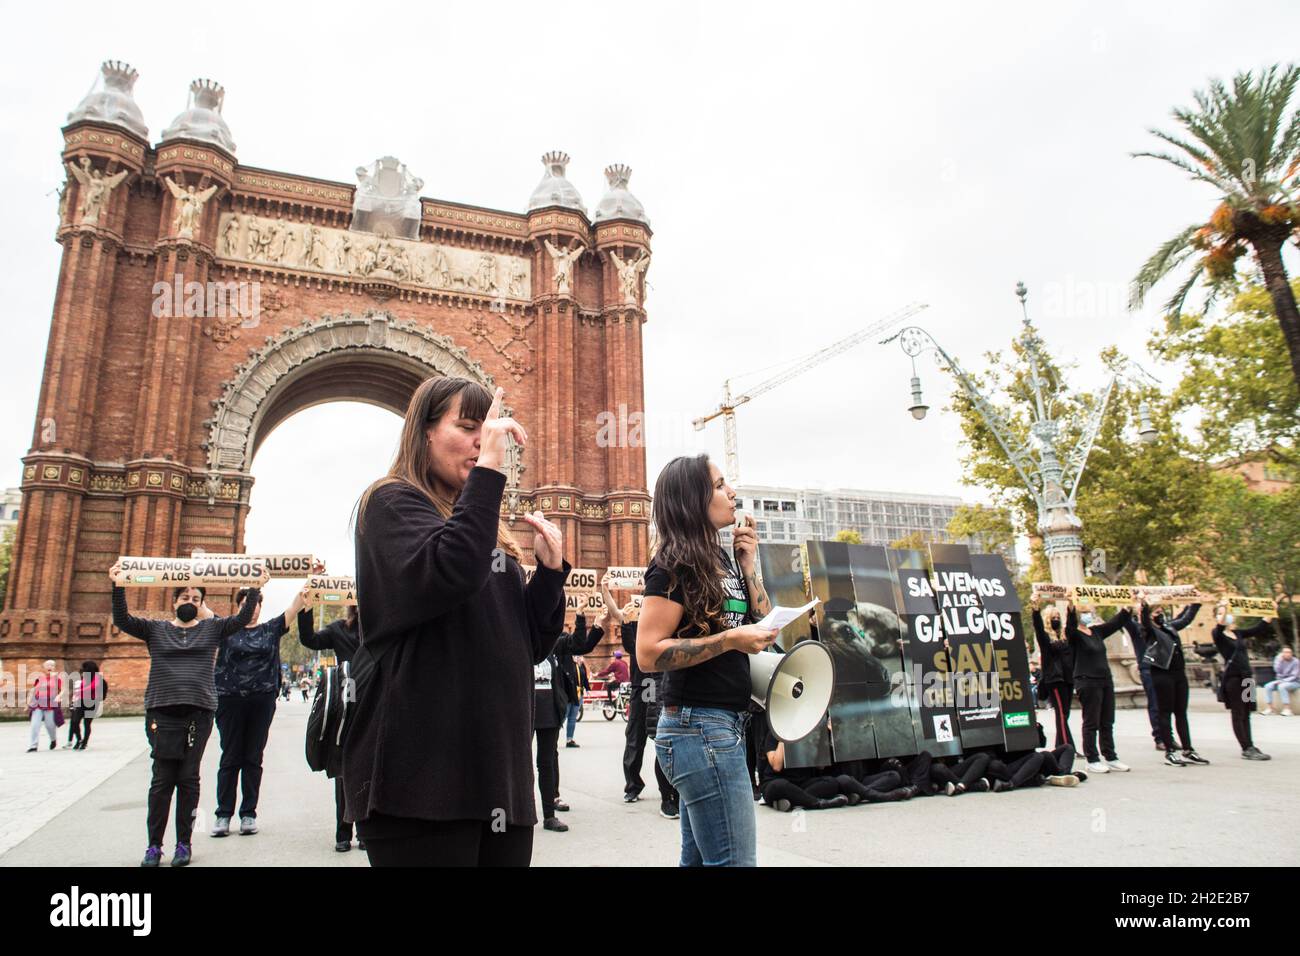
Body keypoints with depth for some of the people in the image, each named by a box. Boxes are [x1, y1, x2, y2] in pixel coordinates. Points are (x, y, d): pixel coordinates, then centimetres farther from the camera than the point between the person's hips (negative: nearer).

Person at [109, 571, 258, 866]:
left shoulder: (212, 628, 10)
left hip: (199, 712, 0)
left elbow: (242, 618, -1)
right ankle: (154, 845, 12)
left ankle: (184, 843, 13)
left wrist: (255, 589, -12)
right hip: (162, 712, 0)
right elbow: (122, 620, -2)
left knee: (189, 778, 5)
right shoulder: (155, 629, 10)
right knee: (162, 778, 0)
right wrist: (117, 587, -14)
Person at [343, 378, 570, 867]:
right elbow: (449, 575, -25)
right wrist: (489, 469, -20)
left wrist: (551, 568, 3)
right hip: (422, 773, -7)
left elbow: (529, 647, 16)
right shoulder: (393, 503, -2)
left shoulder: (486, 527, 18)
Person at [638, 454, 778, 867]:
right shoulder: (674, 564, -12)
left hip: (725, 725, 9)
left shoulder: (720, 558, 13)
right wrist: (730, 640, -20)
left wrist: (747, 563, 7)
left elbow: (763, 623, 16)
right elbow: (648, 654, -18)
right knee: (735, 860, -5)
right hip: (699, 727, -9)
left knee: (699, 857, 17)